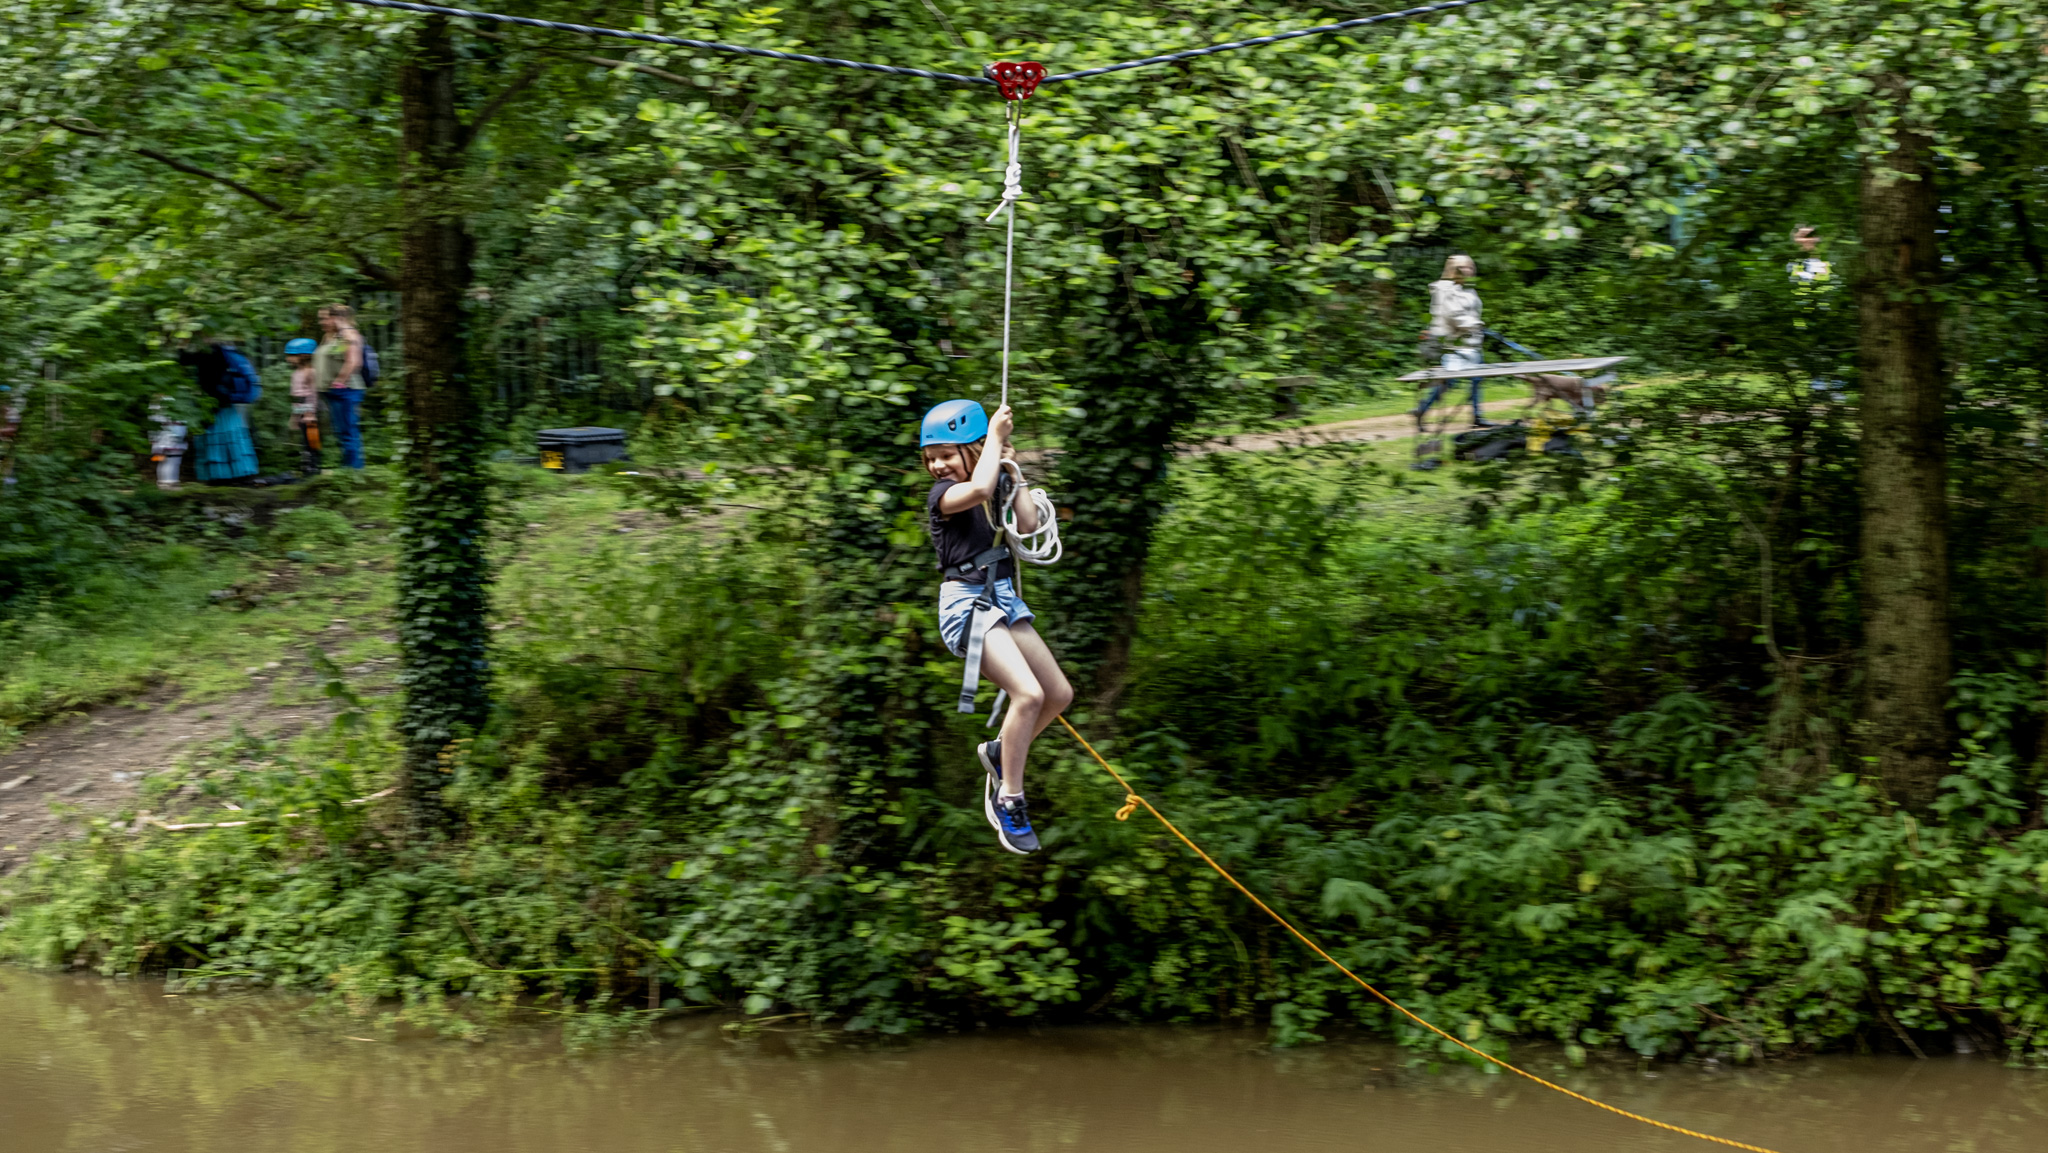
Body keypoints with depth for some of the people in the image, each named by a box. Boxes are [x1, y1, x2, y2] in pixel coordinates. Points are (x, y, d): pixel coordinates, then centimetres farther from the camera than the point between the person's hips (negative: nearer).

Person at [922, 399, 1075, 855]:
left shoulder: (995, 494, 13)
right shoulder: (943, 494, -7)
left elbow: (1028, 525, -2)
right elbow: (978, 488, -30)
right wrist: (995, 436, -17)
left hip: (1004, 599, 8)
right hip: (966, 602, -8)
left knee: (1060, 694, 9)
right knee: (1028, 694, -22)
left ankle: (1000, 753, 29)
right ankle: (1009, 802, -12)